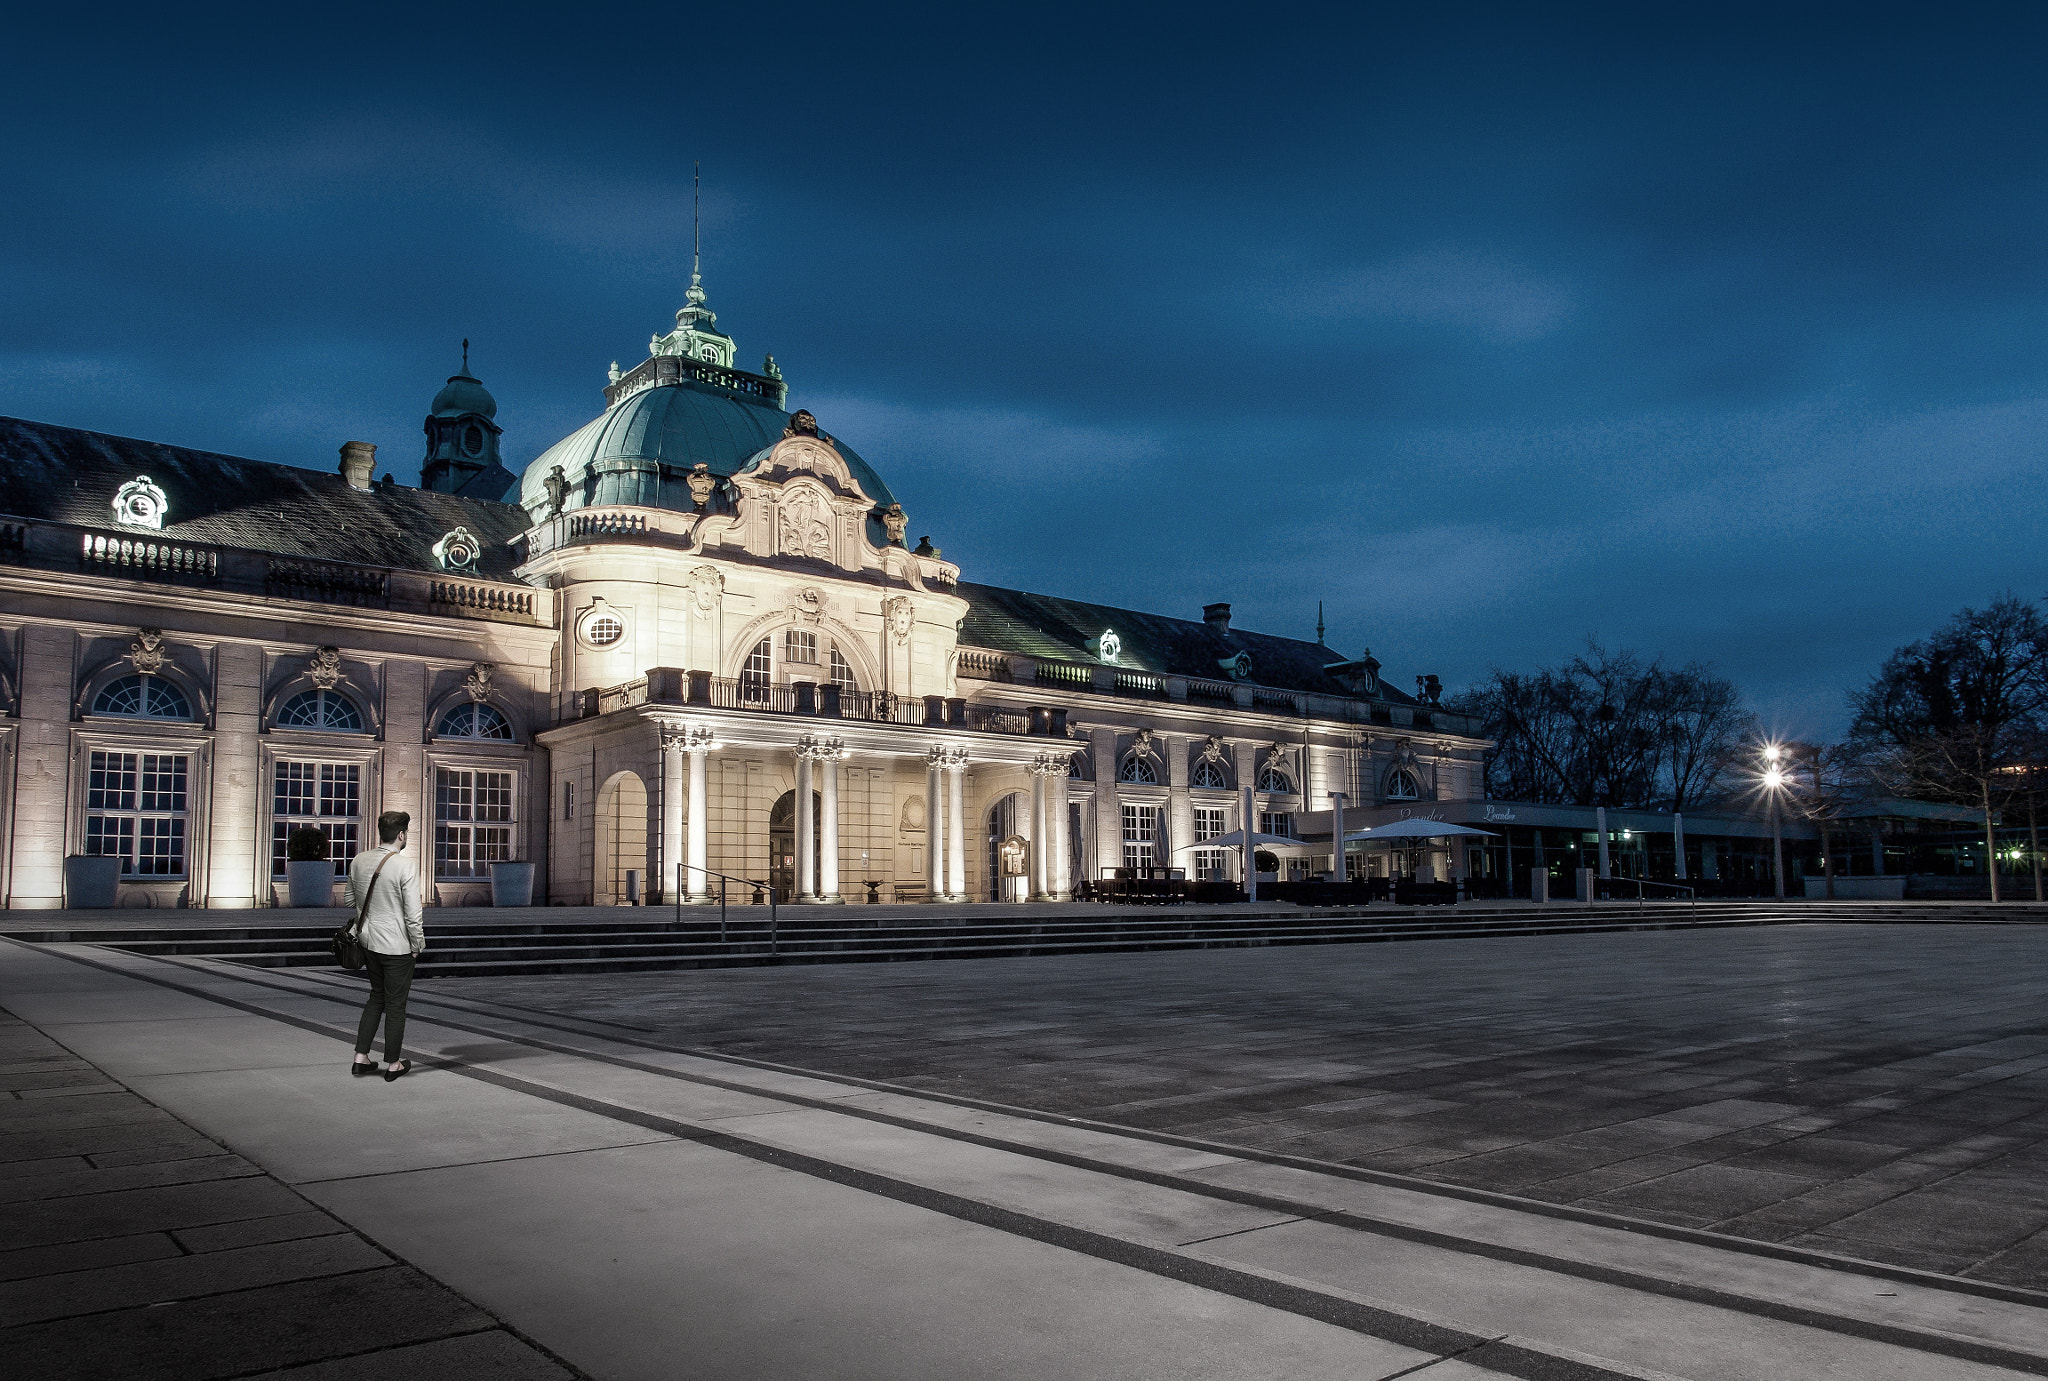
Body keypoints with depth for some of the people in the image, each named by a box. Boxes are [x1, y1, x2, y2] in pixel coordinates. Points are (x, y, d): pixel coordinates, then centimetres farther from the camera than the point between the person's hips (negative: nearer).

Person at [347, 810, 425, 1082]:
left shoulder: (359, 861, 1)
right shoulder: (405, 866, -18)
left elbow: (351, 900, 13)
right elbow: (413, 914, -17)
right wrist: (417, 946, -5)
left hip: (368, 941, 6)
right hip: (396, 946, -6)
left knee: (376, 997, 21)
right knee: (395, 1004, 5)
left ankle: (361, 1058, 19)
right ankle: (393, 1064, 15)